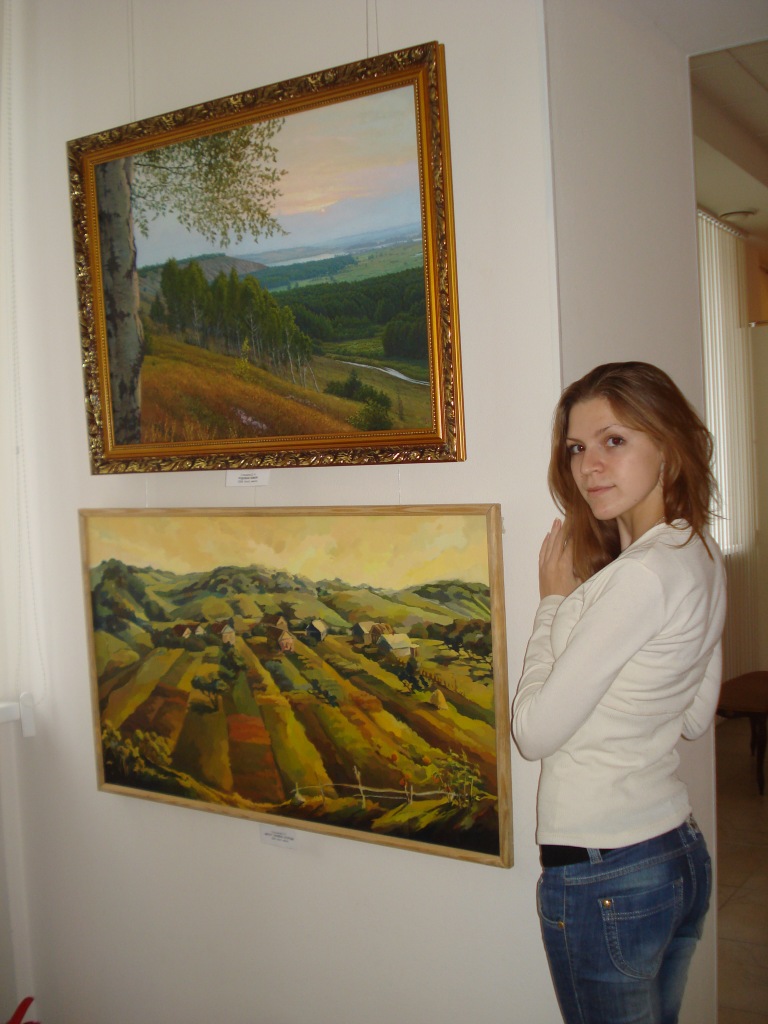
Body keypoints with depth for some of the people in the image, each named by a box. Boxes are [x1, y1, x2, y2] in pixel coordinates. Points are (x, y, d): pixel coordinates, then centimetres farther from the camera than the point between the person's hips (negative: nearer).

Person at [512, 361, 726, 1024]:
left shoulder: (641, 575, -24)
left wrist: (554, 599, -8)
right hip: (682, 853, 9)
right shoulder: (702, 558, 4)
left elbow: (534, 731, -18)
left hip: (602, 877, -9)